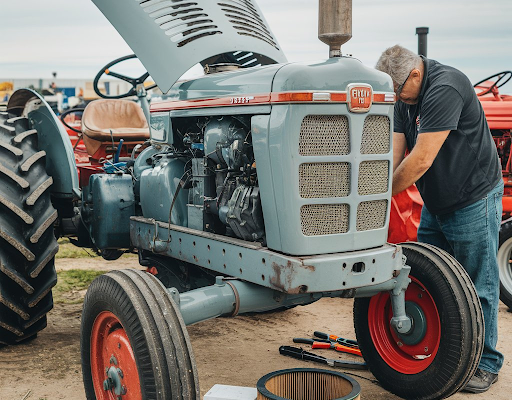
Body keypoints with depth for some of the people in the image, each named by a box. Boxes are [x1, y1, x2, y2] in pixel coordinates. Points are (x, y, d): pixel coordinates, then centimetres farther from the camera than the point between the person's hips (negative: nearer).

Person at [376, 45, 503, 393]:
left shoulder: (446, 89, -26)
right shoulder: (406, 99, 2)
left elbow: (421, 160, -29)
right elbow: (394, 154, -2)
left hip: (474, 200, -9)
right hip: (436, 204, 9)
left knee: (478, 288, 2)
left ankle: (486, 364, 17)